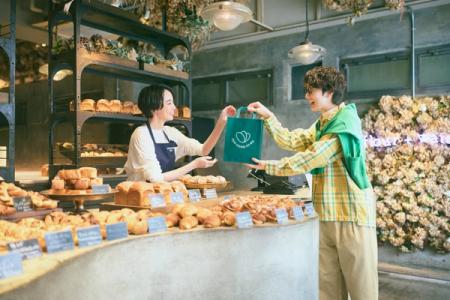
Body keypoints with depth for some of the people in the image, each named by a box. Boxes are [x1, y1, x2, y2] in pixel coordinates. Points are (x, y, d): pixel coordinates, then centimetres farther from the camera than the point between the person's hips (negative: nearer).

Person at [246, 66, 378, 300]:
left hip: (352, 216, -8)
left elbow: (309, 159, -15)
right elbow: (292, 141, 13)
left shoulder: (344, 124, -13)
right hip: (326, 215, 8)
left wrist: (269, 167, -7)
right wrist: (267, 116, 6)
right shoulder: (322, 125, 16)